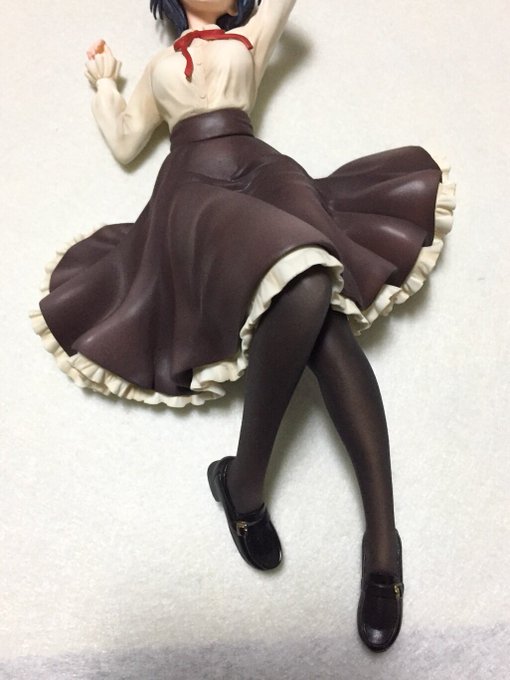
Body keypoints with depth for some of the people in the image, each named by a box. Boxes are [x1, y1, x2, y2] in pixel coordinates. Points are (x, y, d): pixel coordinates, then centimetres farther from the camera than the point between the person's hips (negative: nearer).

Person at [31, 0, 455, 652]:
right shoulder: (158, 67, 34)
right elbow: (124, 143, 27)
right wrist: (103, 80, 38)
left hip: (262, 170, 2)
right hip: (194, 190, -1)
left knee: (325, 319, -30)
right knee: (302, 285, -38)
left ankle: (382, 537, -32)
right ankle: (243, 484, -24)